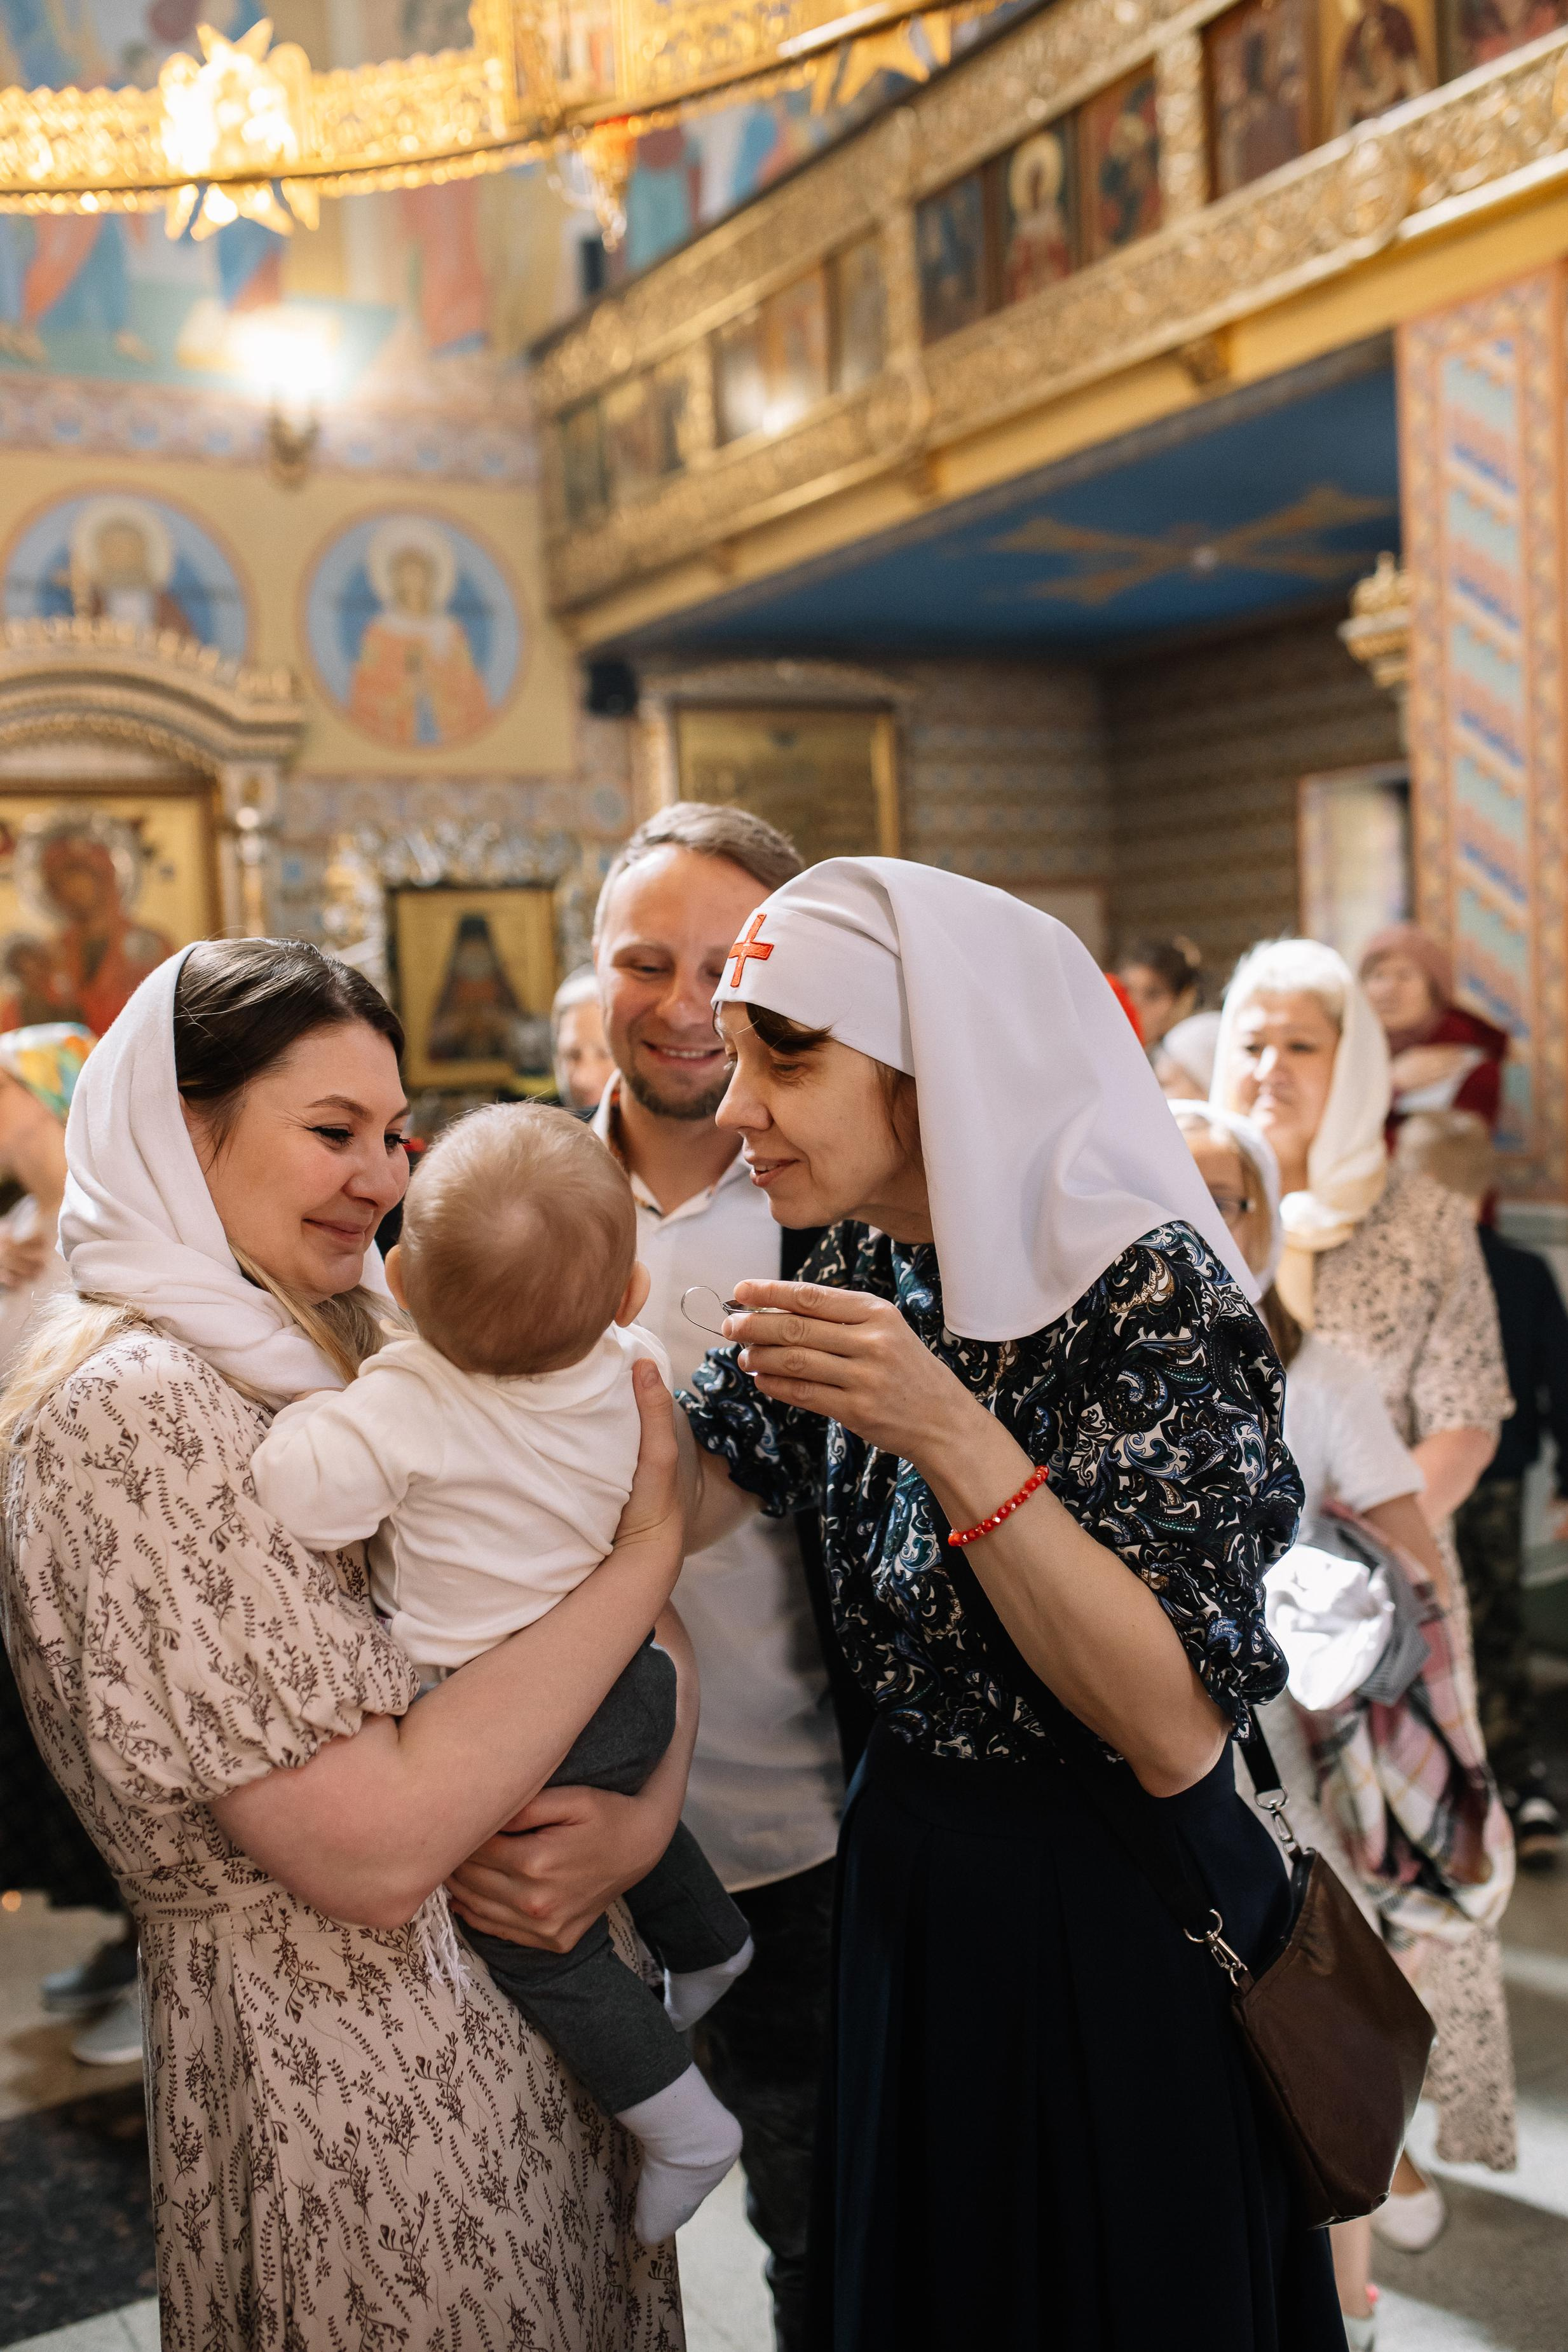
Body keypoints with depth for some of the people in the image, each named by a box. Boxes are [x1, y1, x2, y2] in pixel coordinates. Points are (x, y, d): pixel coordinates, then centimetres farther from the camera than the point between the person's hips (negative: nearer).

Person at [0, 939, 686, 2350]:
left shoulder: (355, 1352, 4)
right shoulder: (131, 1415, -21)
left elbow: (646, 1635, 3)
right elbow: (374, 1847, -28)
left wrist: (636, 1822, -17)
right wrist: (651, 1543, -22)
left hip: (545, 2028, 8)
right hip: (357, 2106, -7)